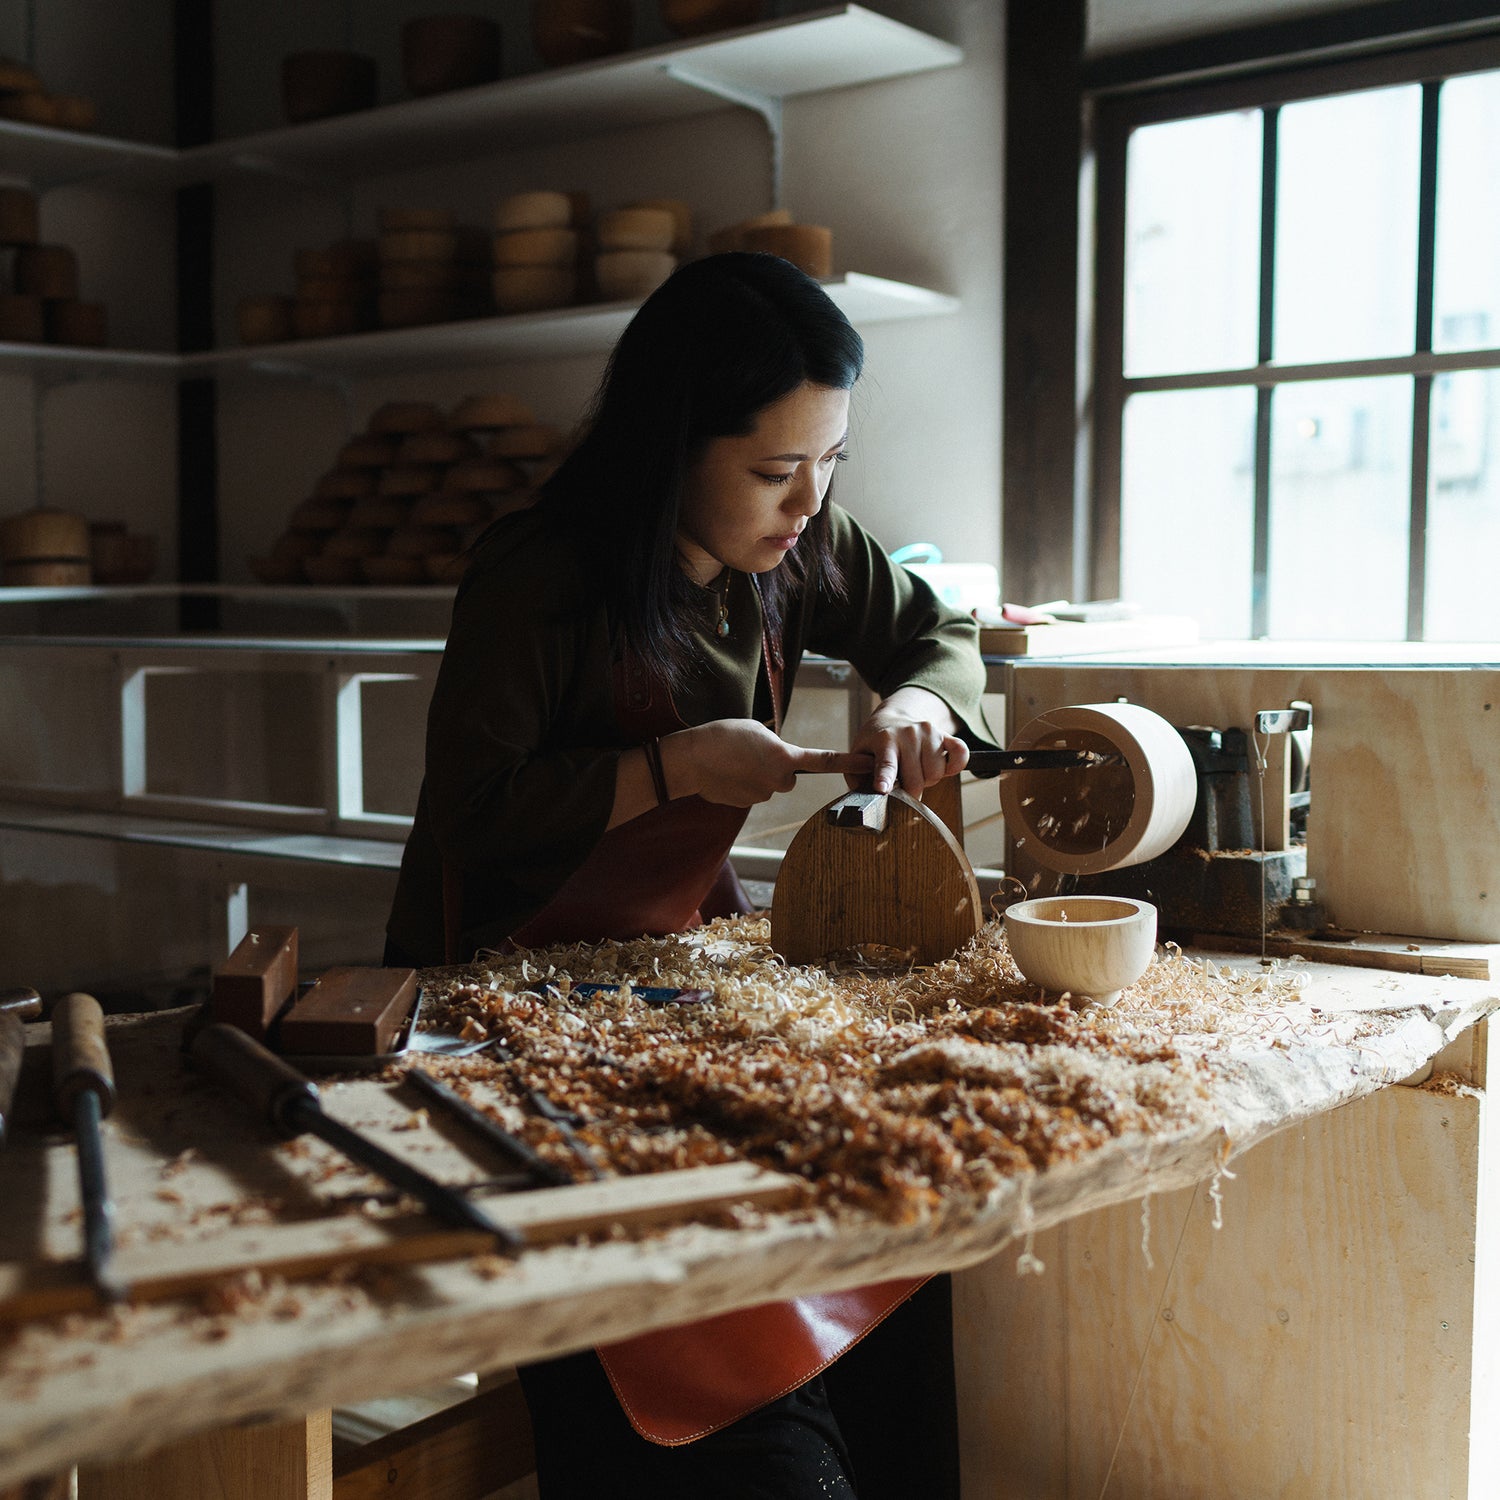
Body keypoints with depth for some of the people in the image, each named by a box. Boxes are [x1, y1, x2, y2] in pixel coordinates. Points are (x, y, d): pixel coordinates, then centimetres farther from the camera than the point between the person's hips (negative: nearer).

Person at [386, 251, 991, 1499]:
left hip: (686, 950, 7)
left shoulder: (796, 550, 0)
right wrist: (672, 767, -23)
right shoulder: (540, 579, -19)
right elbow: (471, 812, -18)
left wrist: (919, 706, -7)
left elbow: (934, 633, 15)